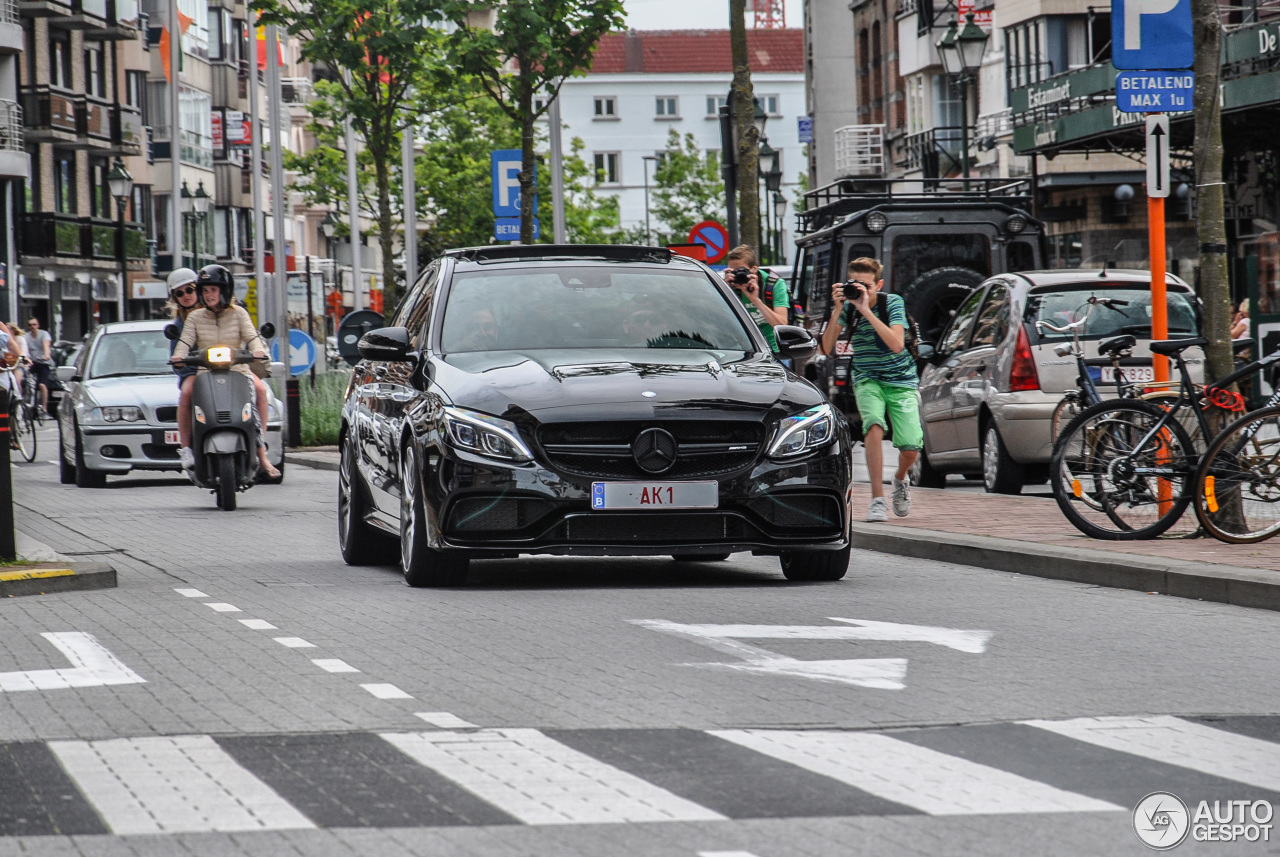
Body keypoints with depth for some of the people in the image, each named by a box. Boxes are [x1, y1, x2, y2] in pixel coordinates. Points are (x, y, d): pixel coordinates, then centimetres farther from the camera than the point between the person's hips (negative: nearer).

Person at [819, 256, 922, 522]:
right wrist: (837, 312, -22)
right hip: (867, 380, 1)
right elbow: (827, 348, -12)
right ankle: (877, 500, -28)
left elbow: (897, 344, -27)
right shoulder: (847, 307, -4)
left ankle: (900, 480, 24)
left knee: (911, 448, -14)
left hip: (901, 380, -1)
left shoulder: (893, 303, -11)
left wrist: (866, 310, -30)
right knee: (874, 425, -31)